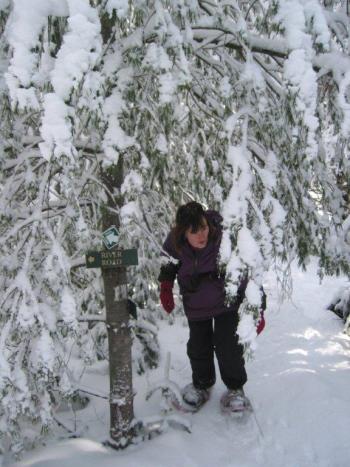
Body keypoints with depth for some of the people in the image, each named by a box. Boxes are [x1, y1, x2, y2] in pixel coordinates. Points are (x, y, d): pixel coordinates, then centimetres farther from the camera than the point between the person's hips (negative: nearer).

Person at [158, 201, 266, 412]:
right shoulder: (174, 243, -20)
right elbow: (168, 263, 7)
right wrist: (166, 285, -2)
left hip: (226, 300, -3)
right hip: (195, 304, 3)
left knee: (228, 346, -5)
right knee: (198, 347, 10)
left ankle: (235, 388, 23)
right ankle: (202, 384, 39)